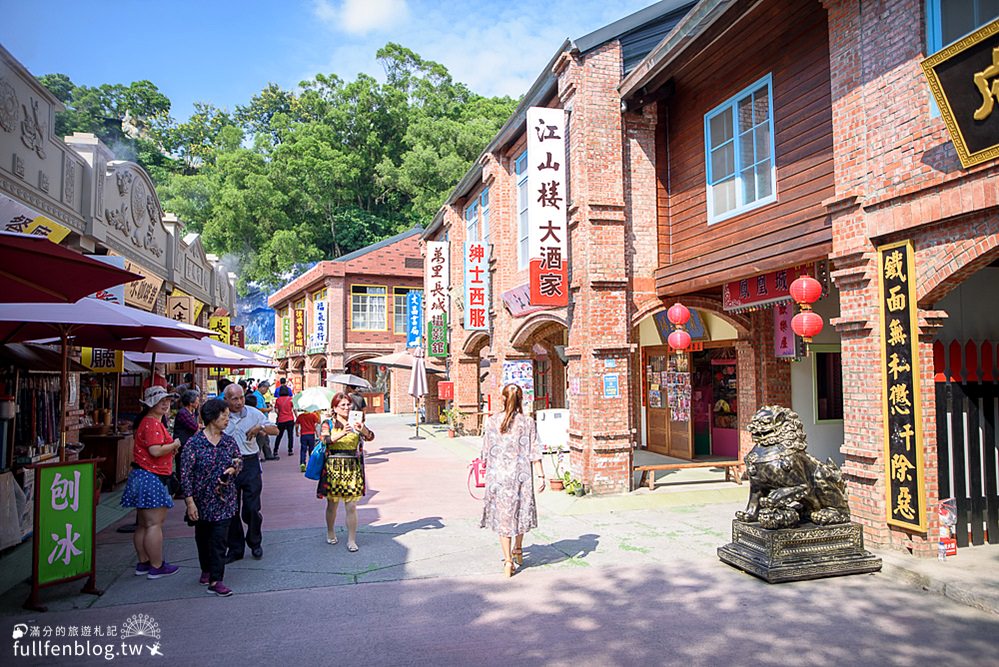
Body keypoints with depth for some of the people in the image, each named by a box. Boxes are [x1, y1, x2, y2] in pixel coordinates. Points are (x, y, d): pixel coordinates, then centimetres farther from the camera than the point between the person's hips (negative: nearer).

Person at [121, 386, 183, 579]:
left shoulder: (148, 421, 18)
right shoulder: (153, 423, -16)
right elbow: (156, 450, -26)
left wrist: (170, 450, 12)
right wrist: (174, 445, -11)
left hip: (142, 476, 11)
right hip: (152, 478, -11)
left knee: (143, 524, 16)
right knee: (154, 524, -4)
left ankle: (143, 563, 26)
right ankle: (157, 567, 2)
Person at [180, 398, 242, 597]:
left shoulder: (229, 441, 1)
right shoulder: (194, 444, -11)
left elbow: (239, 462, 14)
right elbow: (185, 474, -11)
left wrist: (233, 468, -10)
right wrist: (190, 502, -14)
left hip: (224, 500, 1)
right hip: (202, 500, -1)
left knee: (219, 539, -4)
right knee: (202, 537, 17)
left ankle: (215, 580, 0)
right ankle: (206, 569, 39)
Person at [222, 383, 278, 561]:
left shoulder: (253, 413, 0)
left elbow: (275, 430, 5)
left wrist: (260, 427, -15)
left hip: (250, 464, 0)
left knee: (252, 508, 1)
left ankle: (255, 543, 23)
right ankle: (235, 548, 22)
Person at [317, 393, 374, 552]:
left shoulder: (356, 423, 8)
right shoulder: (328, 424, 4)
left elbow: (370, 437, -6)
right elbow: (325, 440, -16)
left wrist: (363, 429, -28)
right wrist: (342, 434, -32)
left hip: (353, 468, 1)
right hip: (333, 467, -1)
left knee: (351, 506, -2)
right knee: (332, 504, 10)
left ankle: (352, 540, 5)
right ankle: (330, 533, 32)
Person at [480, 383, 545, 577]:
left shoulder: (492, 421, -3)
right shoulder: (528, 423, -5)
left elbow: (486, 451, 2)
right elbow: (534, 453, -6)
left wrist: (486, 470, 15)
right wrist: (540, 476, -2)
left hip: (497, 475, 0)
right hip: (521, 475, 1)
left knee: (502, 516, 7)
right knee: (519, 512, 20)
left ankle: (508, 561, 8)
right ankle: (518, 551, 37)